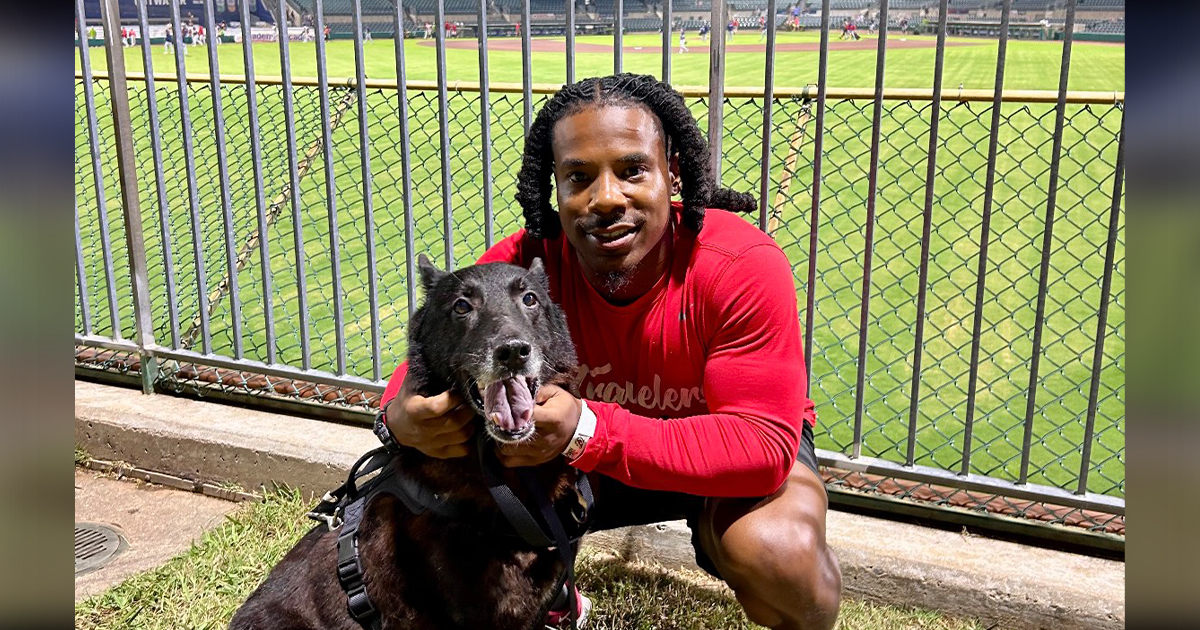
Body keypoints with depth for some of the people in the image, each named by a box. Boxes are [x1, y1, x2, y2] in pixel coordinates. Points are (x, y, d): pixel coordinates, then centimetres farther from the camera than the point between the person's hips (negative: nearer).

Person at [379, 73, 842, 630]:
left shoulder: (744, 267, -29)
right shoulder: (521, 264, -21)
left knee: (779, 555, -34)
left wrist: (588, 429, -45)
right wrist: (404, 414, -39)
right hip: (592, 457, 3)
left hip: (735, 447, -2)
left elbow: (764, 443, -33)